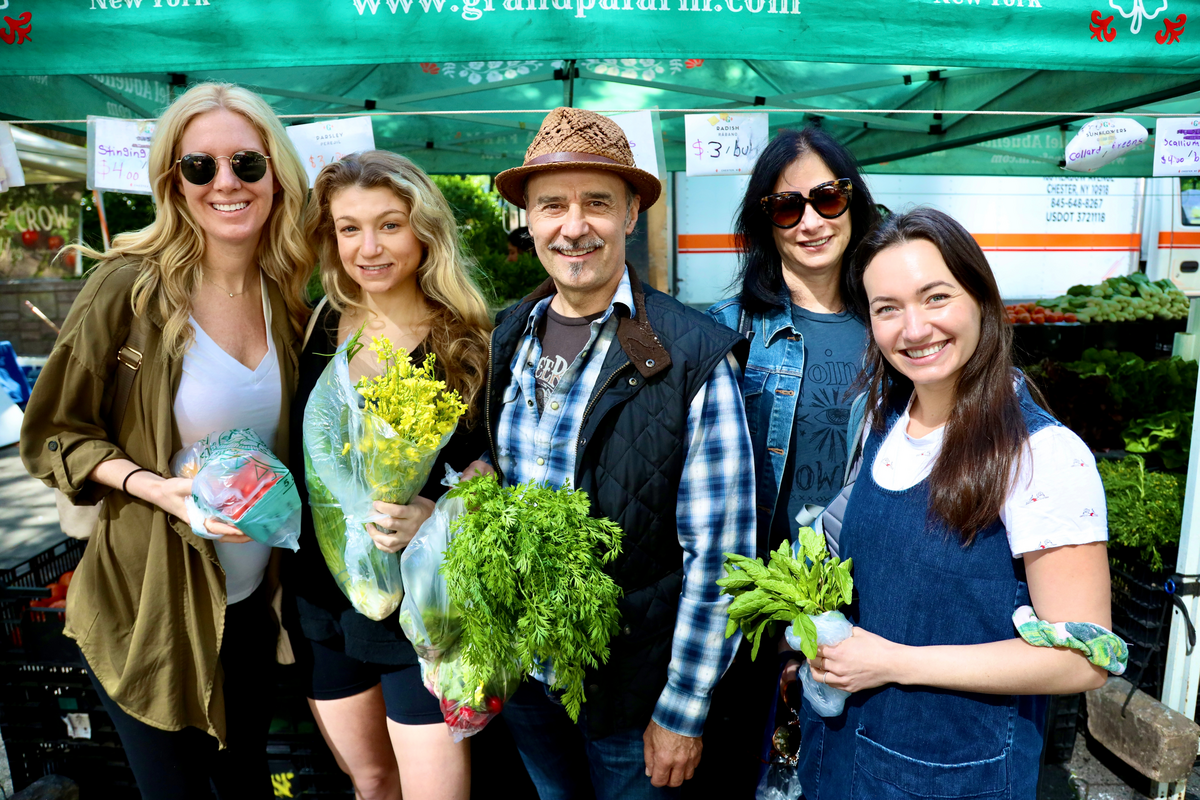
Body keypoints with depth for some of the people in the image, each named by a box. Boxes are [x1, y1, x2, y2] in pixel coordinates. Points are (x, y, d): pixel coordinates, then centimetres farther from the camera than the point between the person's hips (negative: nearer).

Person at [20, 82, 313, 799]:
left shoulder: (285, 295, 0)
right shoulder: (131, 287, -15)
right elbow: (51, 436, -9)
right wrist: (157, 486, -24)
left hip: (253, 599, 4)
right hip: (152, 605, -4)